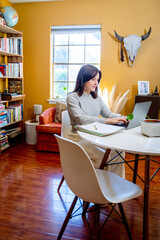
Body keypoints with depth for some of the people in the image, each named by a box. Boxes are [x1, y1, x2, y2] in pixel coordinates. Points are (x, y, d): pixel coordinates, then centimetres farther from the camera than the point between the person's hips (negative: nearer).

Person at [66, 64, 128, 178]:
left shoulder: (96, 97, 14)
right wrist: (107, 121, -29)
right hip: (79, 138, -6)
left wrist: (120, 118, -11)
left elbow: (108, 113, 12)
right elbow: (81, 119, -22)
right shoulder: (72, 97, -7)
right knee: (103, 156, -25)